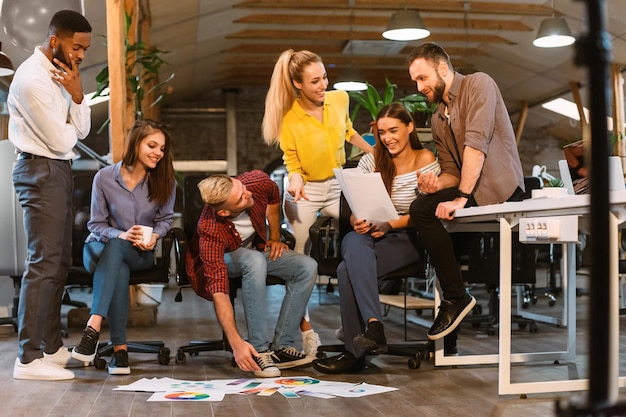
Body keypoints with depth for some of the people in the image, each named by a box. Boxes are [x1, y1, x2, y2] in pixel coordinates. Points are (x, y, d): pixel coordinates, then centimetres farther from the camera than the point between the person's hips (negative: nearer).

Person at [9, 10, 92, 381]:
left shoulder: (60, 74, 11)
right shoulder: (33, 79, -16)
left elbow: (82, 131, 9)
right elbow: (62, 140, -17)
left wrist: (77, 96, -7)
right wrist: (69, 118, 4)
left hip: (59, 170, 10)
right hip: (41, 172, -10)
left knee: (60, 261, 12)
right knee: (44, 263, -11)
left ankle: (51, 346, 22)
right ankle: (29, 359, -6)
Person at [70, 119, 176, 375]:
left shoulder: (165, 182, -2)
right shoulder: (104, 178, -7)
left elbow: (165, 219, 9)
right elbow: (96, 224, -3)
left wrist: (154, 236, -14)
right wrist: (122, 235, -23)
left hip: (140, 254, 0)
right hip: (100, 249, 0)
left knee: (115, 248, -38)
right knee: (120, 269, -39)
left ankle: (94, 326, -48)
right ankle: (119, 347, -42)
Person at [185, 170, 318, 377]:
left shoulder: (258, 181, -27)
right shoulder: (211, 232, -38)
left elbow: (274, 198, 1)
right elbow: (219, 291, -41)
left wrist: (275, 237, 2)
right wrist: (236, 343, -46)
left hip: (256, 249, 5)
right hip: (219, 260, -5)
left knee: (307, 267, -19)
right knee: (255, 261, -39)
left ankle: (281, 346, -18)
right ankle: (259, 350, -31)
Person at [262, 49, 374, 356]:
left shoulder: (340, 99, -8)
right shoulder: (289, 118, -19)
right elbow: (292, 164, -11)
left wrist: (374, 152, 20)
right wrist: (296, 181, -32)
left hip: (338, 185, 3)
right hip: (305, 192, -3)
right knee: (300, 260, -5)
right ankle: (306, 330, 5)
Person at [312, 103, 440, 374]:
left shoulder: (425, 161, 0)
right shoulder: (370, 161, 10)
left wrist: (389, 224, -23)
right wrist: (358, 222, -20)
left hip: (406, 240, -3)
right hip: (368, 238, 3)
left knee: (349, 270, -31)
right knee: (354, 243, -37)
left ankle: (355, 352, -27)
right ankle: (374, 326, -44)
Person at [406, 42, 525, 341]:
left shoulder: (478, 84, -7)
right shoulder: (437, 119, 18)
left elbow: (477, 143, -19)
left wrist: (461, 197, -23)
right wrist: (437, 184, -8)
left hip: (499, 187, -8)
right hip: (468, 189, 8)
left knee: (423, 210, -20)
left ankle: (456, 297, -8)